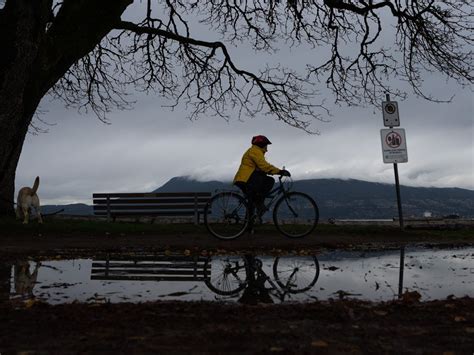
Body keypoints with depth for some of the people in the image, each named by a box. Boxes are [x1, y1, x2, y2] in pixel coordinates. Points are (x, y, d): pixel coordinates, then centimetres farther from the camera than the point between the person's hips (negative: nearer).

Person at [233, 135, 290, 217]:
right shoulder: (255, 151, -7)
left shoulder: (255, 151, 28)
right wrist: (280, 171, -21)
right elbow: (264, 166, -19)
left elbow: (262, 168, 25)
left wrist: (279, 171, 16)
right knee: (270, 181, -13)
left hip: (242, 181, 11)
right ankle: (259, 201, -14)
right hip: (246, 180, -11)